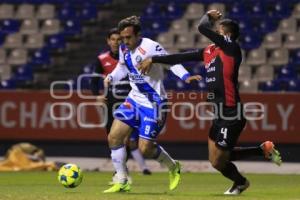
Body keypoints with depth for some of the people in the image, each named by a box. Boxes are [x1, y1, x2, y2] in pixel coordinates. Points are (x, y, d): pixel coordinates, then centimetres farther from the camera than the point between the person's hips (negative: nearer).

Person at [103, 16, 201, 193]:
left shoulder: (150, 47, -21)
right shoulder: (124, 49, 2)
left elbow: (171, 62, -18)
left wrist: (186, 76, -34)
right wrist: (111, 77, -2)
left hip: (153, 103, -7)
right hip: (134, 99, 7)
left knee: (145, 148, -7)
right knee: (114, 137, -5)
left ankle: (173, 167, 23)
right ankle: (122, 183, 7)